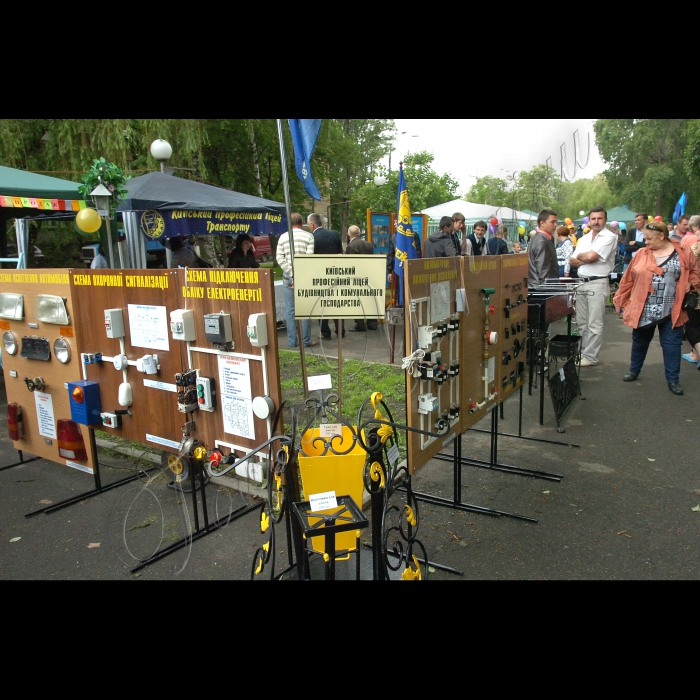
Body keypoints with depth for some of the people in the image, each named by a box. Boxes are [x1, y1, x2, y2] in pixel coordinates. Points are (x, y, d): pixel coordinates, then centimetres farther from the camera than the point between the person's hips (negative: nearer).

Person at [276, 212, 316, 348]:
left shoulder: (283, 237, 7)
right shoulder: (308, 236, -1)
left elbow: (279, 259, -1)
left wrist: (292, 275, -4)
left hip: (288, 276, 2)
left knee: (290, 310, 7)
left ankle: (292, 341, 10)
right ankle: (306, 341, 4)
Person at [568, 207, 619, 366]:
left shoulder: (609, 237, -6)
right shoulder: (584, 238, 16)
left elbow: (591, 256, -18)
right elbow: (572, 261, 9)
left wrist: (580, 256, 2)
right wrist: (587, 259, -8)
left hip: (598, 283, -7)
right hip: (581, 283, 7)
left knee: (594, 324, -4)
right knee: (581, 323, 12)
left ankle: (590, 357, 1)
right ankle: (582, 352, 21)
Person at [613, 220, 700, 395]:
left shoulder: (684, 254, 0)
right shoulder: (641, 254, 1)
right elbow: (628, 280, 5)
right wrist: (621, 302, 7)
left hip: (671, 312, -1)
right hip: (642, 310, 1)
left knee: (672, 344, 5)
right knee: (640, 341, 16)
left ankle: (673, 380, 17)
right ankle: (634, 371, 34)